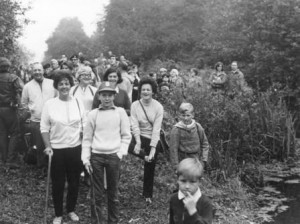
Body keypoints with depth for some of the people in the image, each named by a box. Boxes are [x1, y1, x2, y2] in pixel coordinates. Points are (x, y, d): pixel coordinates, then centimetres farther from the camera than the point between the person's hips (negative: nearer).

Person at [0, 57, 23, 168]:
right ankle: (11, 160, -2)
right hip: (9, 108, -5)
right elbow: (20, 89, -23)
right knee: (14, 134, 2)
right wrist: (17, 102, -11)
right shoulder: (13, 78, -10)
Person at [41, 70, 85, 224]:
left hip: (76, 149, 2)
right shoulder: (49, 104, -6)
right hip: (56, 149, -1)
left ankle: (71, 210, 34)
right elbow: (44, 128, -2)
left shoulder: (78, 102, -1)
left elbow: (84, 126, 3)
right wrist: (48, 146, -11)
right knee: (58, 184, 8)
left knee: (74, 182, 13)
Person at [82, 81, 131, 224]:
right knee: (97, 193, 5)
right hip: (96, 156, 0)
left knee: (113, 192, 9)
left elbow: (126, 136, 4)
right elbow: (87, 138, 5)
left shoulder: (120, 112, 1)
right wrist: (85, 159, 0)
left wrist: (121, 152, -6)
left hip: (114, 156, 0)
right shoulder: (93, 114, 2)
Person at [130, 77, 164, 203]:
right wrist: (138, 142, -32)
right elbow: (134, 125, -16)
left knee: (150, 168, 5)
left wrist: (153, 148, -25)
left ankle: (148, 194, 24)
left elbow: (156, 129, -16)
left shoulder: (158, 107, -11)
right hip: (139, 137, 1)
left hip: (153, 139, -1)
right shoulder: (135, 105, -8)